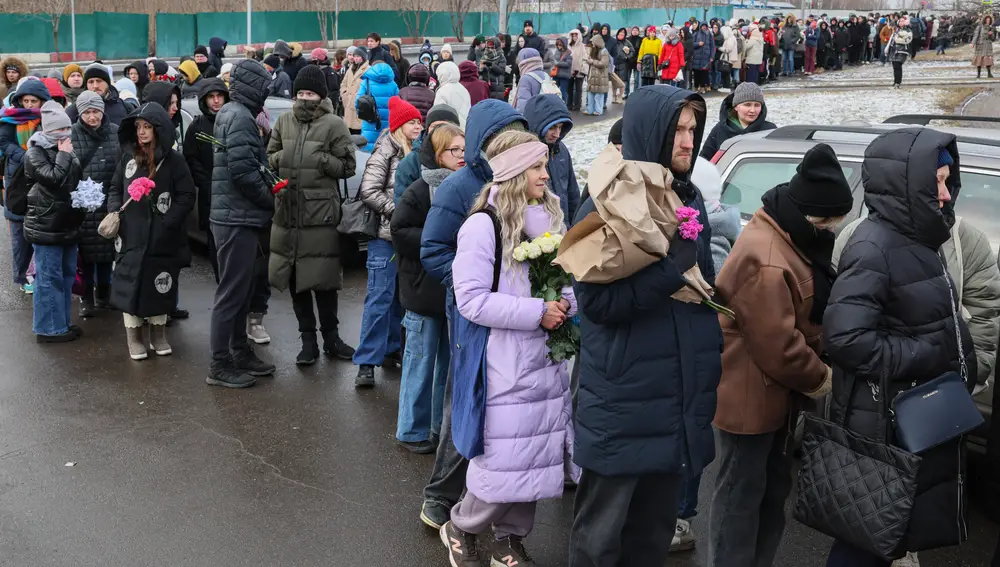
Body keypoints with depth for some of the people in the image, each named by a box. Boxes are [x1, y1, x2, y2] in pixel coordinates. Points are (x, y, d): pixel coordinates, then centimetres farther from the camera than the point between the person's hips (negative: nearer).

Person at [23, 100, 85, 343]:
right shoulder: (35, 153, -9)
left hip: (68, 223, 8)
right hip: (46, 225, -8)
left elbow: (77, 180, 25)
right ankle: (49, 328, 0)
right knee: (49, 278, -5)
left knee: (67, 274, 13)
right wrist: (64, 155, -13)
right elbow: (54, 179, -23)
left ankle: (62, 322, 23)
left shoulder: (66, 150, 15)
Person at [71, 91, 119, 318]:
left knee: (108, 248, 12)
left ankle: (103, 294, 28)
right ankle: (87, 298, 13)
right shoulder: (71, 134, -4)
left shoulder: (116, 132, 4)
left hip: (110, 201, 3)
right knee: (87, 251, 2)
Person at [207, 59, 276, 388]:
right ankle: (220, 365, 1)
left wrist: (267, 194, 9)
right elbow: (242, 171, -22)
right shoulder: (240, 117, -15)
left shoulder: (233, 114, 17)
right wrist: (270, 198, -10)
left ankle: (240, 352, 27)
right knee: (232, 291, -5)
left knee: (241, 290, 17)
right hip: (237, 218, -10)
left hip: (238, 217, 10)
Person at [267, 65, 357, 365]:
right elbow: (269, 156, 19)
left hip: (321, 213, -4)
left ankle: (330, 335, 17)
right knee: (294, 278, 8)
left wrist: (320, 159, -15)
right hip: (287, 209, 4)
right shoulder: (284, 122, 12)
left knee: (324, 277, 0)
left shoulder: (333, 124, -1)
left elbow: (348, 166, -1)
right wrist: (281, 157, -3)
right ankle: (308, 339, 19)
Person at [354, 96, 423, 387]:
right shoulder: (386, 151, -10)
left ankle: (393, 348, 26)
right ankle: (367, 362, -4)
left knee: (401, 295, 13)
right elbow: (369, 191, -16)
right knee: (380, 298, -8)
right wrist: (398, 211, -17)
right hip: (386, 235, -7)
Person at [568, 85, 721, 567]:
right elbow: (596, 301, -19)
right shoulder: (605, 206, -10)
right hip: (623, 404, -6)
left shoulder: (690, 200, 10)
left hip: (680, 399, 6)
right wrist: (671, 272, -22)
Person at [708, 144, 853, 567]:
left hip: (775, 392, 11)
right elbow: (779, 347, -27)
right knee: (743, 492, 3)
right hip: (751, 397, -11)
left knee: (774, 487, 21)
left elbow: (808, 317, 15)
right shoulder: (767, 261, -29)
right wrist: (821, 378, -11)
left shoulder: (787, 237, 6)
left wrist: (820, 368, 3)